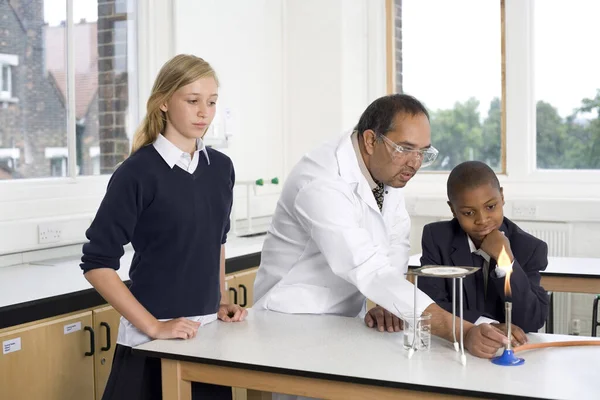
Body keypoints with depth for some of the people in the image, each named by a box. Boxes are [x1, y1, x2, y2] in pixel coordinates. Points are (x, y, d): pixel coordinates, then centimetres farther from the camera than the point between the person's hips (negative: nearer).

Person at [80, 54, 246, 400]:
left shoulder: (221, 167, 4)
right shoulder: (138, 172, -13)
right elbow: (97, 263, -13)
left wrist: (222, 302, 10)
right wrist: (153, 326, -16)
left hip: (208, 333, 5)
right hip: (153, 343, -5)